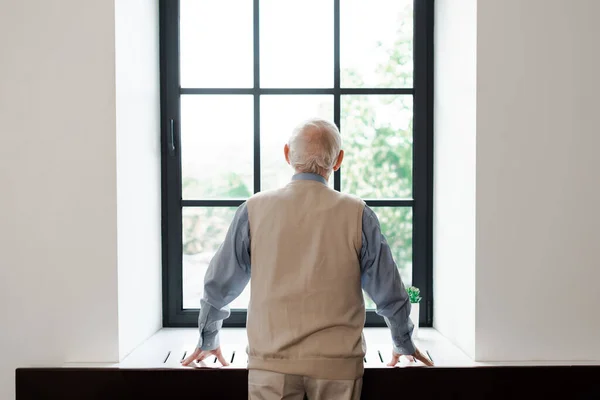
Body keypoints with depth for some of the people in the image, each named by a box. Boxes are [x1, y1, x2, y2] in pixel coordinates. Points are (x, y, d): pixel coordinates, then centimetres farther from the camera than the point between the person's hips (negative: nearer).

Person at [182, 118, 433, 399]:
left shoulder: (254, 209, -2)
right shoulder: (357, 214, -4)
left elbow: (219, 286, 8)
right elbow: (390, 294, 3)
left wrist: (208, 340, 25)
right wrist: (404, 344, 22)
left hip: (271, 361, 1)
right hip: (337, 364, 0)